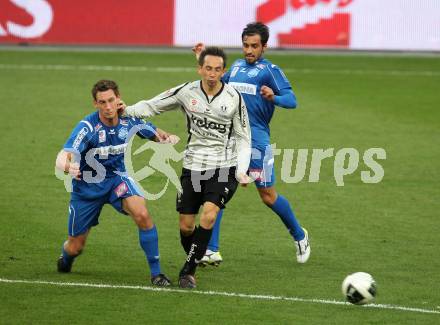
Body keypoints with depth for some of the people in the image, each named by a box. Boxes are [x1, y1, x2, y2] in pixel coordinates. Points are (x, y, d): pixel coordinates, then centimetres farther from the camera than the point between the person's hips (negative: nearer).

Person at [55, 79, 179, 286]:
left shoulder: (129, 121, -13)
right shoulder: (87, 127, -26)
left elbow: (155, 134, 6)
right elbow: (62, 158, -35)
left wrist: (168, 138, -19)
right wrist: (68, 167, -60)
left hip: (117, 177, 2)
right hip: (87, 186, -2)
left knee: (142, 214, -28)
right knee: (75, 247, 8)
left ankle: (156, 272, -16)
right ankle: (66, 259, 48)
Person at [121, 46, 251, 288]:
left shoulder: (234, 98, -5)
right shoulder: (186, 92, -2)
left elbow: (243, 138, 2)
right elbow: (152, 106, 6)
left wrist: (241, 171, -9)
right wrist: (126, 111, -12)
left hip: (224, 168, -2)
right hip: (193, 166, 2)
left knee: (208, 214, -23)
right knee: (186, 225, 1)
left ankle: (188, 271, -13)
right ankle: (195, 260, 30)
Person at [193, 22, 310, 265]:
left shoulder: (269, 70, -5)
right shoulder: (237, 66, 14)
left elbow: (292, 100, -13)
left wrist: (273, 97, -34)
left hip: (256, 142, -5)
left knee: (268, 196, 3)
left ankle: (299, 236, 27)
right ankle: (211, 251, -7)